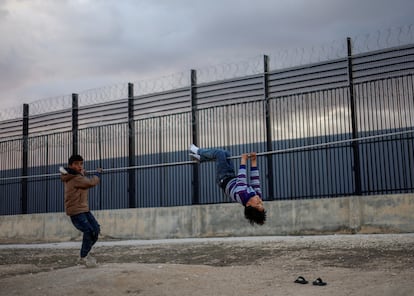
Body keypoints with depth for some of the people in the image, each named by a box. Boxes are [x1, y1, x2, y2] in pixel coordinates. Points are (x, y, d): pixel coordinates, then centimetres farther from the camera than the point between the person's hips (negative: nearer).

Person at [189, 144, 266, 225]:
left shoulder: (243, 196, -40)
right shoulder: (258, 196, -26)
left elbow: (241, 179, -31)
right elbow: (255, 181, -15)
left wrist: (244, 160, -20)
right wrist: (254, 161, -12)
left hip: (224, 179, -6)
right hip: (232, 178, 6)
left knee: (219, 153, -6)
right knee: (225, 153, 10)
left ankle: (198, 152, 23)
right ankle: (200, 157, 32)